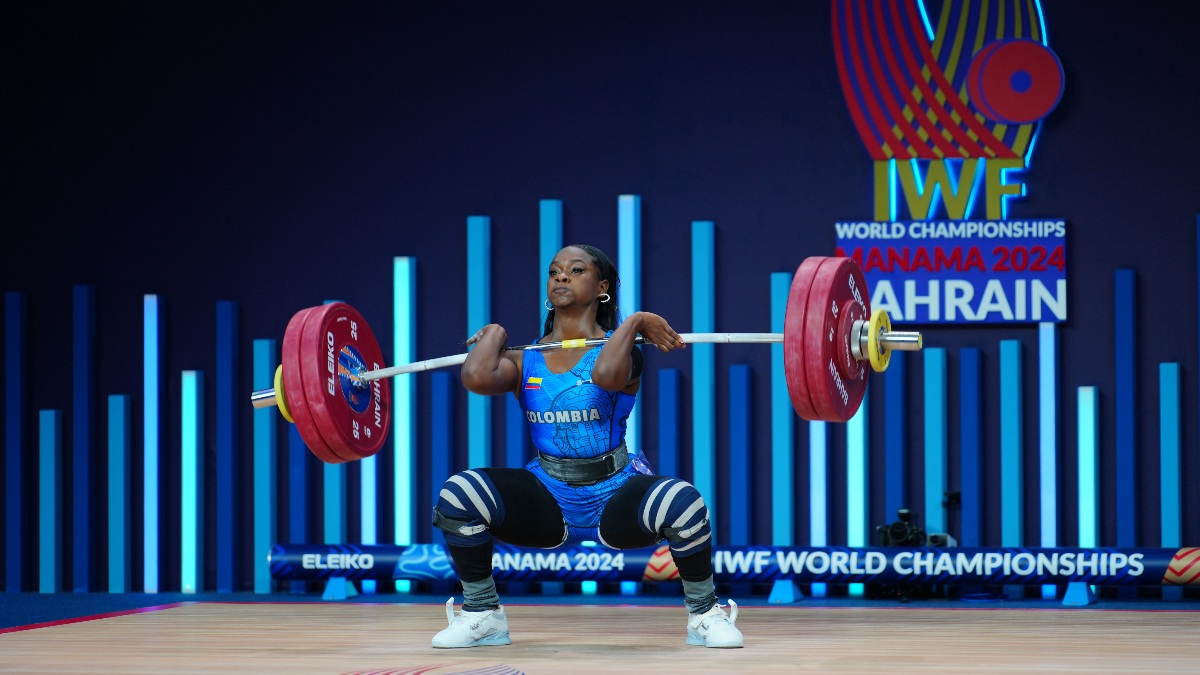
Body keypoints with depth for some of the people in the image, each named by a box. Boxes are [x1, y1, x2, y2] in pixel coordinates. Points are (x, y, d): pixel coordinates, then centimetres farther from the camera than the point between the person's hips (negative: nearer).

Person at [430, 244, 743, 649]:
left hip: (616, 495, -3)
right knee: (458, 495, -23)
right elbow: (477, 378, -20)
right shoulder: (525, 360, 3)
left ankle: (704, 612, -7)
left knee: (682, 502, -35)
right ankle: (482, 615, 0)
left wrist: (635, 322, -17)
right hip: (550, 500, 3)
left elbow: (607, 374, -32)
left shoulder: (619, 347, -5)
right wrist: (494, 334, 0)